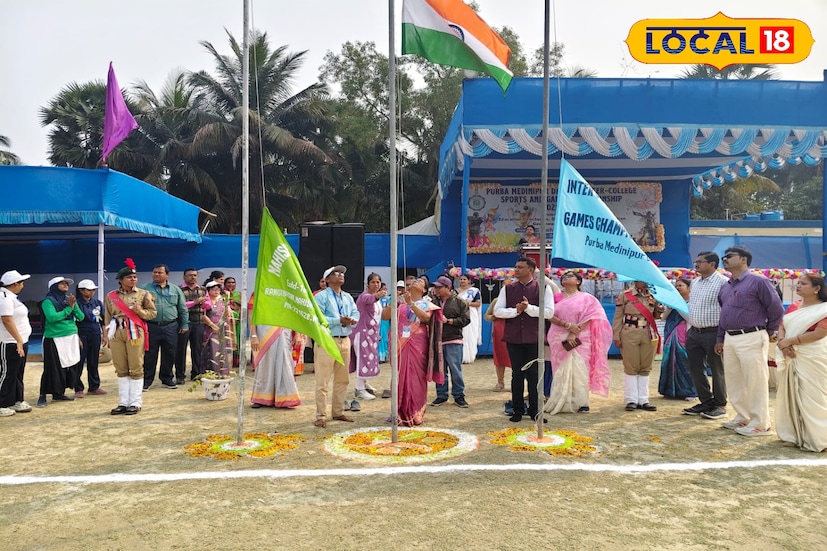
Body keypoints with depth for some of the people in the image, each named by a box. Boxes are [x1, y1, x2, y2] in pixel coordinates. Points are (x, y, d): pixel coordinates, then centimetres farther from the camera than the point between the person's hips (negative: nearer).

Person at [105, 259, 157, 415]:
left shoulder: (143, 294, 1)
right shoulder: (111, 296, 8)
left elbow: (153, 313, 4)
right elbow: (108, 317, 11)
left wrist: (141, 311, -15)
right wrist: (107, 335, 8)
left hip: (135, 333, -2)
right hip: (117, 334, 3)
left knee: (136, 368, 0)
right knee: (121, 369, 8)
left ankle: (136, 403, 7)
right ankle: (123, 402, 16)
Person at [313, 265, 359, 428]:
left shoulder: (348, 297, 16)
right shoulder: (321, 297, -6)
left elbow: (356, 314, 10)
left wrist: (352, 320, -13)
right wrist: (339, 320, -20)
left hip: (345, 341, 7)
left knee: (342, 379, 14)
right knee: (323, 381, -4)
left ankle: (338, 412, 25)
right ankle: (321, 416, 4)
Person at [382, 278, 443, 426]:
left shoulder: (426, 304, 5)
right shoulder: (401, 304, 12)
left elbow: (425, 317, -15)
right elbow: (384, 316, 3)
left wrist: (411, 303, -18)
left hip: (417, 346, -2)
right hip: (401, 345, 3)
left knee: (416, 378, -1)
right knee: (400, 378, 5)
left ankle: (416, 413, 8)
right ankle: (400, 413, 14)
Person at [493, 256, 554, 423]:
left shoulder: (544, 288, 0)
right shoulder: (507, 289, 6)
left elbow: (549, 312, -9)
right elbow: (497, 311, 0)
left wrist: (529, 308, -19)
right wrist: (515, 311, -15)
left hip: (534, 338, -2)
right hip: (513, 338, 2)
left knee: (534, 375, 6)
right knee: (517, 375, 8)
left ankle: (534, 410, 18)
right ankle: (518, 410, 19)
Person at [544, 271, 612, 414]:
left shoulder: (586, 298, 4)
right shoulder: (556, 297, 12)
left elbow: (588, 318, -6)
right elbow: (551, 316, 0)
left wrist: (574, 333, -15)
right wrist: (568, 325, -14)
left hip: (579, 339, -3)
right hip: (559, 339, 3)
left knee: (579, 370, -7)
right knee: (561, 371, 2)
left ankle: (582, 403, -3)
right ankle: (561, 403, 7)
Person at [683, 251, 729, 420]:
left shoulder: (723, 282, -12)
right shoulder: (694, 282, 13)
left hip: (713, 333, -8)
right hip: (694, 333, 8)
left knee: (716, 370, 4)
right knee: (695, 369, 12)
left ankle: (720, 405, 17)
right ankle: (706, 402, 25)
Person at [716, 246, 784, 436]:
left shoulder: (758, 281, -9)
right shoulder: (726, 287, 15)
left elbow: (776, 309, -7)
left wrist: (769, 332, 3)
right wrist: (720, 339, 17)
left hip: (751, 338, -8)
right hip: (730, 339, 8)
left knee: (755, 382, -2)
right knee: (734, 382, 13)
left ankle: (760, 424, 7)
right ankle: (743, 417, 26)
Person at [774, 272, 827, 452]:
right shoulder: (793, 307, 15)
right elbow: (781, 327, 8)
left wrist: (789, 341, -15)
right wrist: (782, 343, -12)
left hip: (812, 360, -7)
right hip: (791, 358, 7)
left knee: (811, 399, -5)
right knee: (791, 397, 11)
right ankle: (794, 434, 21)